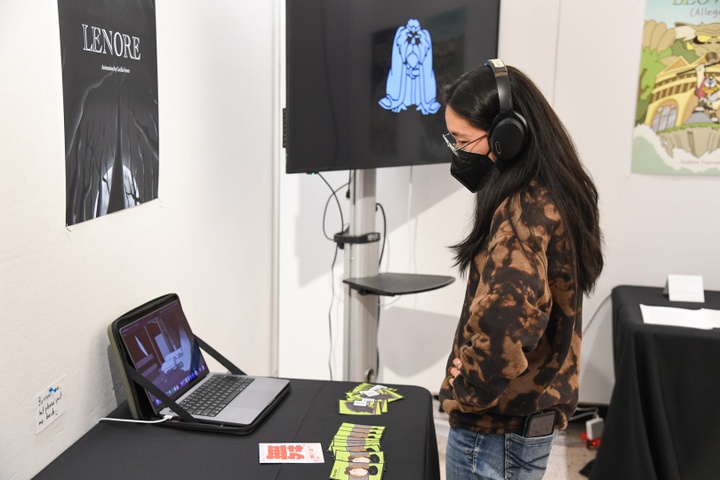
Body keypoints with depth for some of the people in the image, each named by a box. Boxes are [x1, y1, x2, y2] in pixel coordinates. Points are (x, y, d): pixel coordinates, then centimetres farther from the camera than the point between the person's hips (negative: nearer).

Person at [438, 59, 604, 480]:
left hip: (499, 426, -9)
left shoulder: (522, 215, -26)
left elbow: (501, 330, -36)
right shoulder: (555, 194, 3)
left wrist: (465, 394, -20)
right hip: (537, 409, 9)